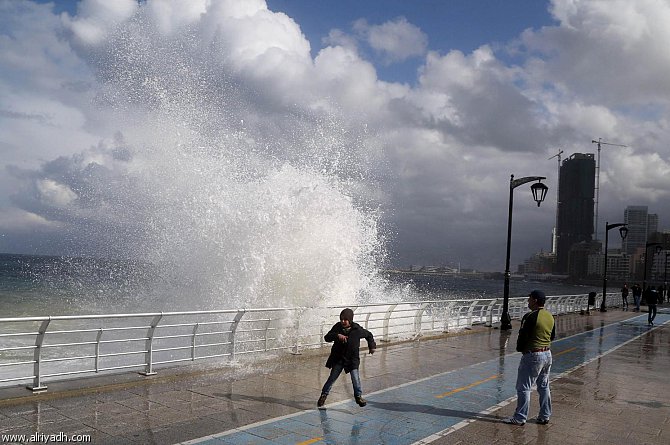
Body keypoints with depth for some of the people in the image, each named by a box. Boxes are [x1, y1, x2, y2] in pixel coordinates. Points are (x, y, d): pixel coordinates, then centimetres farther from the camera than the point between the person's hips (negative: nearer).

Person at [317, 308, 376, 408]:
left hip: (352, 359, -1)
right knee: (332, 377, 5)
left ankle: (358, 396, 10)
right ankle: (324, 394, 23)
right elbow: (327, 337, -15)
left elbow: (369, 335, 8)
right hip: (338, 358, 1)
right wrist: (337, 335, -30)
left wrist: (372, 346, 5)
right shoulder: (337, 327, -8)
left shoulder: (357, 330, -10)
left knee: (355, 377, -10)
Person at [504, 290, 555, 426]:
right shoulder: (550, 316, 7)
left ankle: (520, 417, 5)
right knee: (544, 386, 17)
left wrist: (519, 348, 1)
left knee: (523, 387, 0)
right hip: (547, 354, 8)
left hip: (533, 355, -8)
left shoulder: (530, 316, -19)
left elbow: (523, 336, -16)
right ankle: (545, 416, 25)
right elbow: (552, 336, 16)